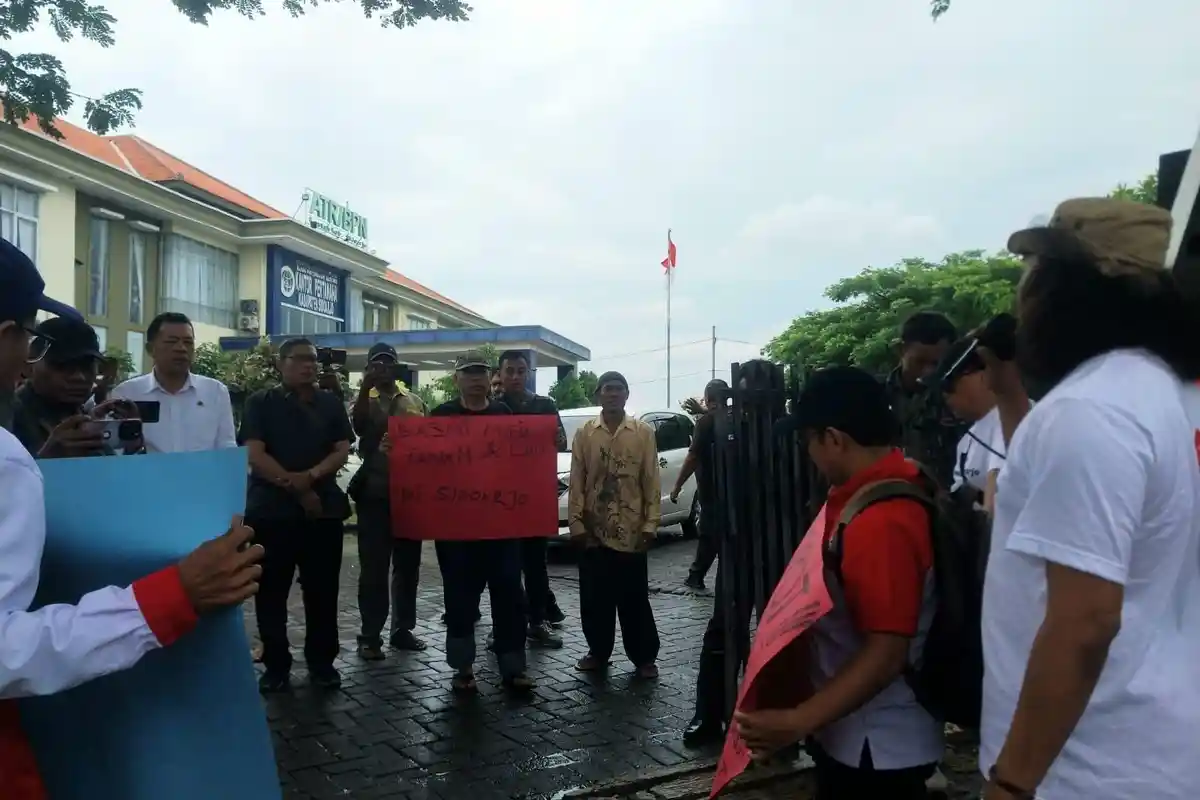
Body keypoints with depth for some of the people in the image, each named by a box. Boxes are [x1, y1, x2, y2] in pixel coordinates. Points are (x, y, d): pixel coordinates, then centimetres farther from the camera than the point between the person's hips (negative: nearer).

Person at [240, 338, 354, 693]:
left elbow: (343, 450, 2)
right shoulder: (260, 403, 3)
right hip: (271, 509, -1)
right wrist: (296, 489, -13)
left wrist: (311, 476, -17)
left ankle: (322, 662, 17)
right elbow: (255, 454, -8)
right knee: (271, 591, 4)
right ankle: (276, 666, 15)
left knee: (322, 590, 5)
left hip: (324, 508, 2)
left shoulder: (331, 404, 10)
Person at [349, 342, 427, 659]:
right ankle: (370, 636, 7)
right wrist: (365, 387, -26)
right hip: (375, 492, -3)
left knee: (408, 565, 10)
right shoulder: (365, 401, 3)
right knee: (374, 567, -1)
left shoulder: (414, 401, 11)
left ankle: (402, 629, 22)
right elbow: (359, 427, -19)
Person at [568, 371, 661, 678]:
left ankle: (644, 657, 19)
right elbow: (576, 482, 2)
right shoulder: (584, 433, 2)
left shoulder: (644, 433, 1)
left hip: (631, 530, -1)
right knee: (594, 598, 10)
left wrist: (651, 524, -4)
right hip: (593, 530, 1)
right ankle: (598, 652, 27)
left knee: (635, 598, 6)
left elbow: (652, 482, 1)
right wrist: (576, 523, -3)